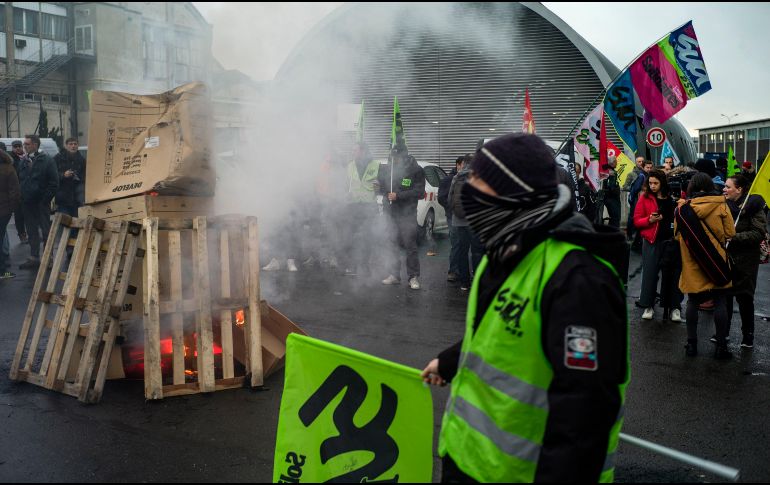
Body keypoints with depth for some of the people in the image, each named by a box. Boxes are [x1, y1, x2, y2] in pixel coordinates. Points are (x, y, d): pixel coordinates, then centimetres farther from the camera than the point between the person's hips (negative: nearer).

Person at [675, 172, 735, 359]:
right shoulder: (721, 205, -6)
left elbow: (677, 235, 2)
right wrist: (716, 234, 13)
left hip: (692, 263, 1)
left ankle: (692, 344, 13)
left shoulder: (683, 206, -4)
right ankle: (721, 347, 9)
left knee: (693, 302, 10)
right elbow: (730, 233, -5)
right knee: (720, 302, 7)